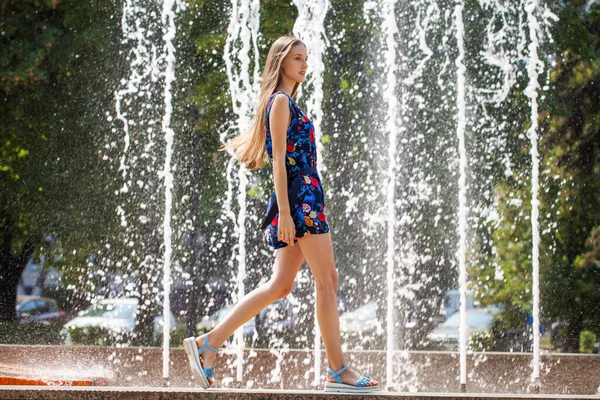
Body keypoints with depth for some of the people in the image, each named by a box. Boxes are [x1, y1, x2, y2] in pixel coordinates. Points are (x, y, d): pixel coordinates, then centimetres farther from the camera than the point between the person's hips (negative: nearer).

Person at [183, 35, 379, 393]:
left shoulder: (287, 103, 22)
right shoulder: (280, 101, -6)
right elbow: (278, 158, -13)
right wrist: (284, 212, -19)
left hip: (306, 197, 10)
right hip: (299, 196, -10)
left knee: (280, 286, 7)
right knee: (327, 281, -7)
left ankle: (208, 344, 6)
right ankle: (338, 370, -3)